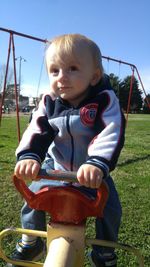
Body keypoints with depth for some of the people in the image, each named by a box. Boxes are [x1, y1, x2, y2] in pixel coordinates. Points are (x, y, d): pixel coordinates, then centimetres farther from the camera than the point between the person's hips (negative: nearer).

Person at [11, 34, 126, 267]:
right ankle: (30, 243, 27)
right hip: (55, 167, 2)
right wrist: (29, 156, -39)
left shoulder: (105, 99, -21)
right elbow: (37, 130, -19)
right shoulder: (49, 102, -10)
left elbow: (111, 134, -33)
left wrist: (98, 163, -49)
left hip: (92, 171, -2)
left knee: (110, 209, -10)